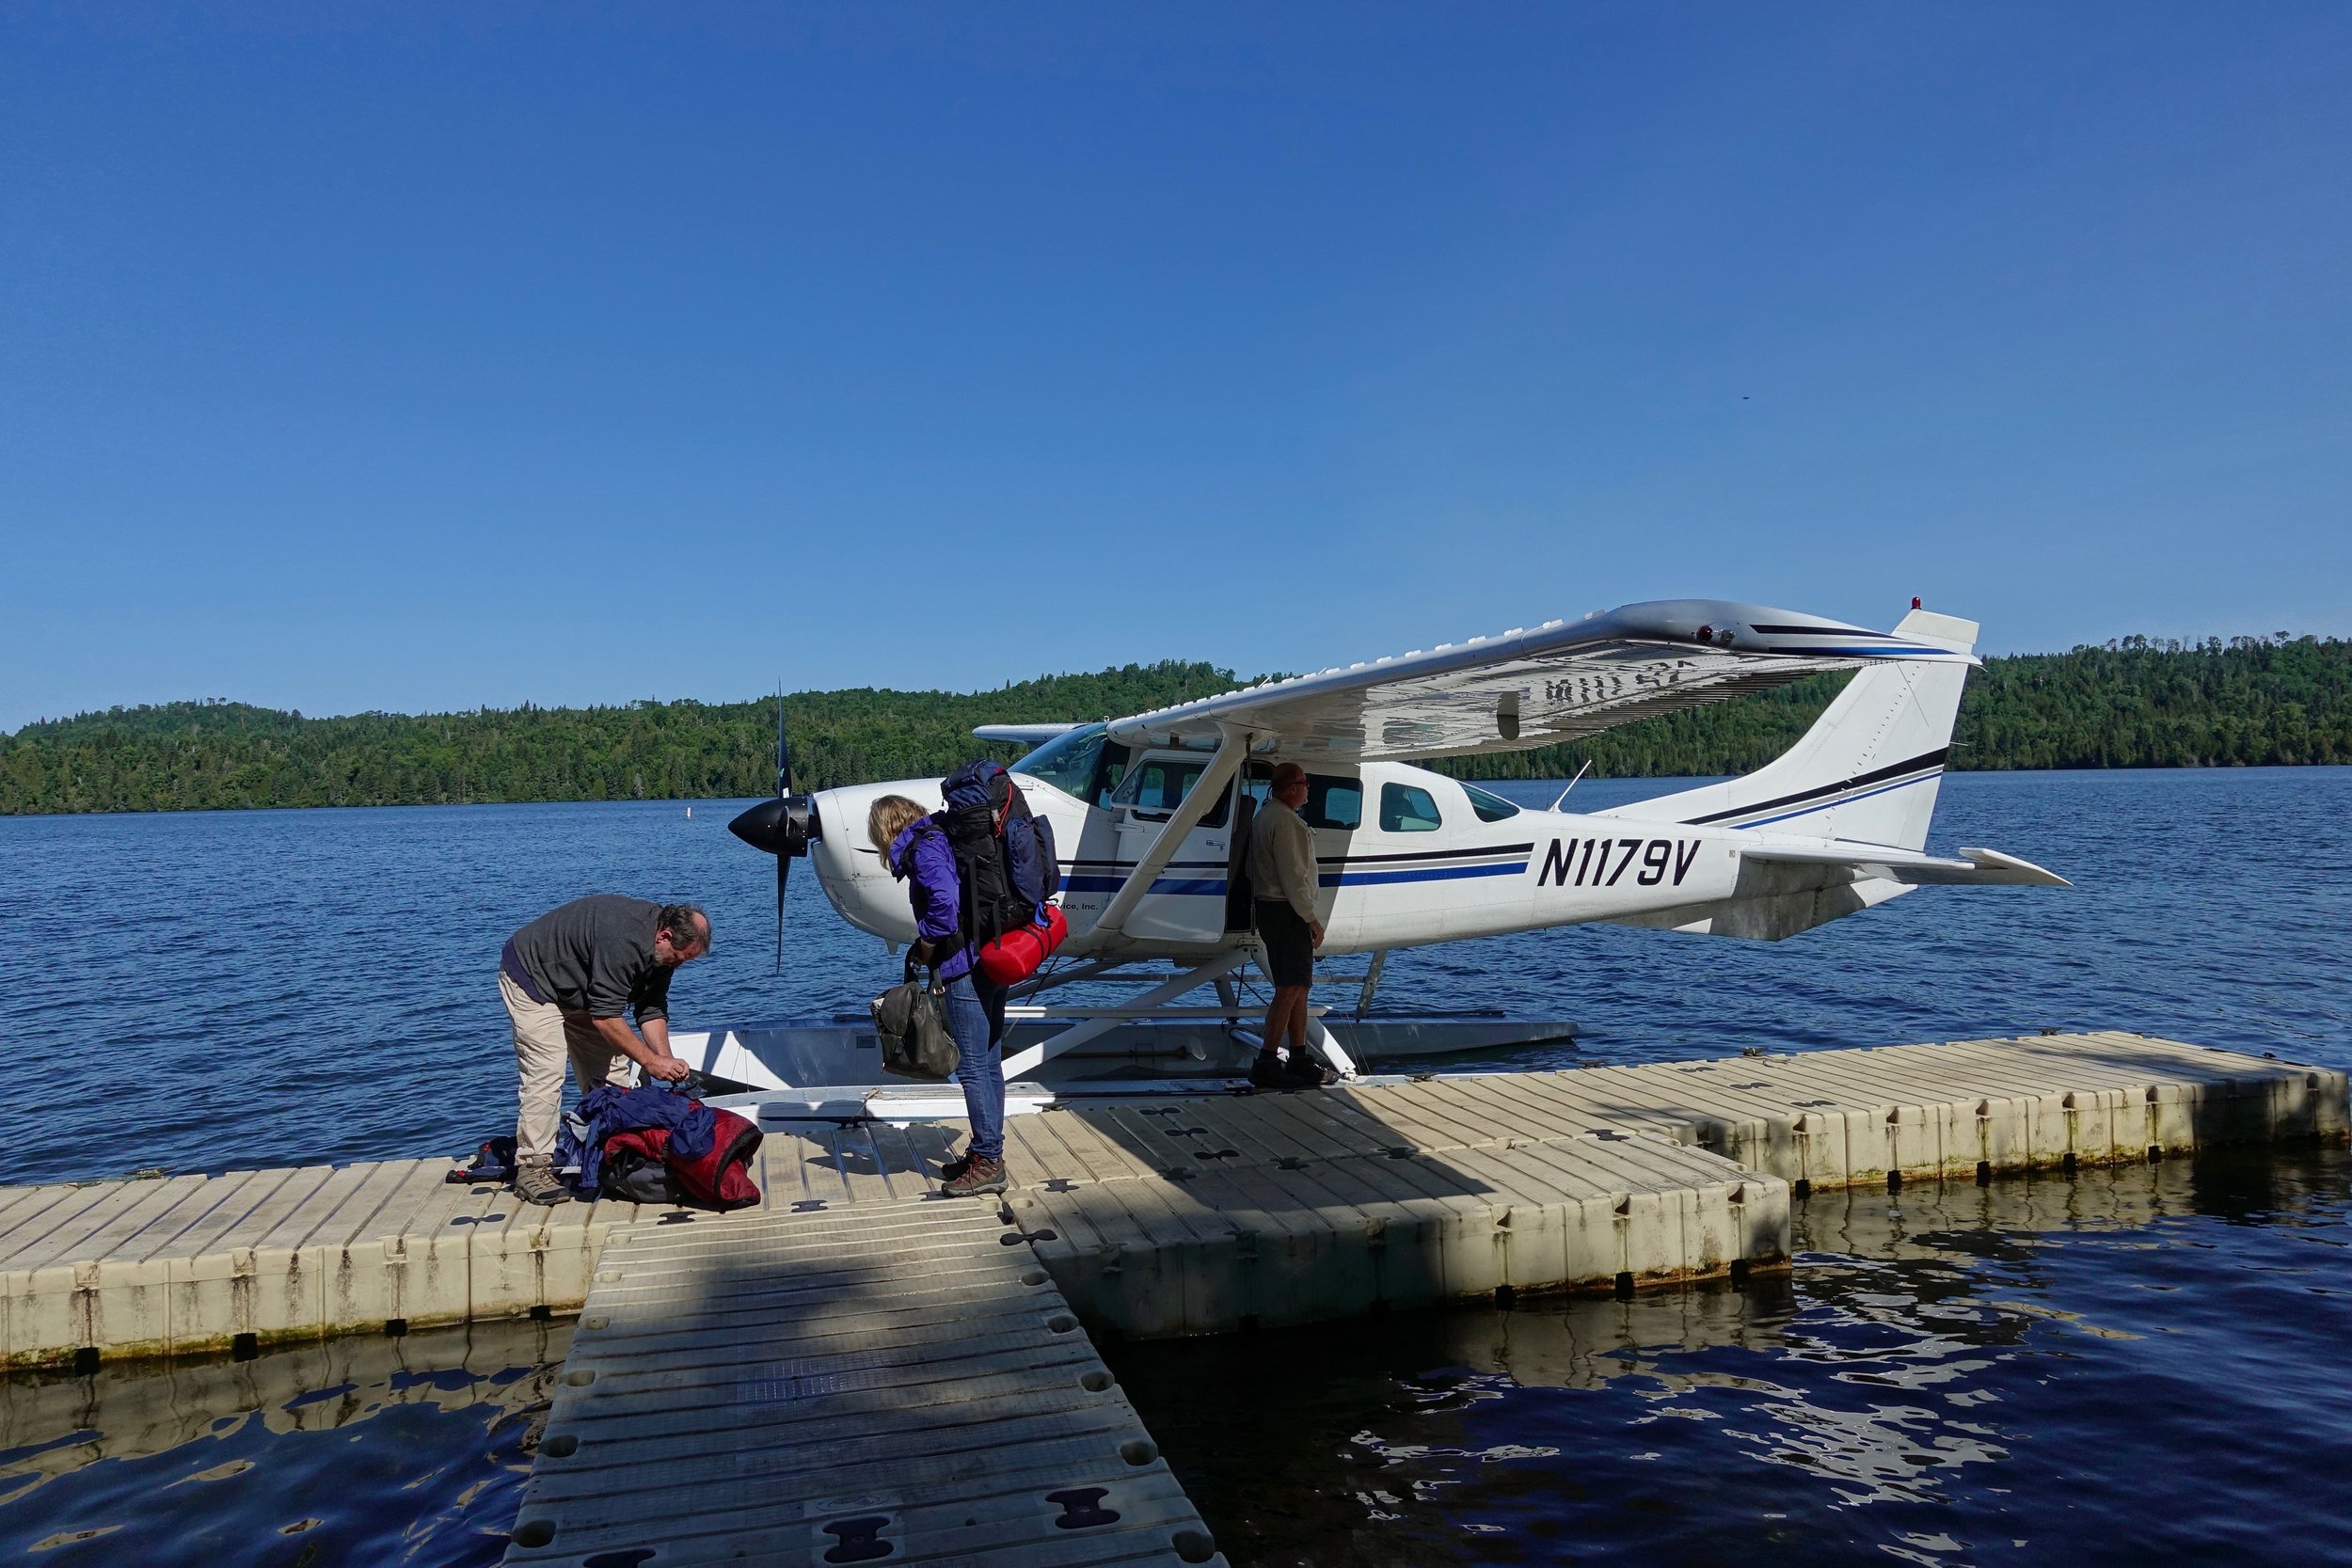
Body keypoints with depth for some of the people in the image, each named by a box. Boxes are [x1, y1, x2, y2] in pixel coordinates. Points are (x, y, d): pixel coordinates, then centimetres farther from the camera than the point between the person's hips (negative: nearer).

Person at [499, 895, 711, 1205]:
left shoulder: (661, 950, -9)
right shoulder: (623, 939, -38)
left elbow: (652, 1011, -5)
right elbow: (605, 1016, -36)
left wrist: (667, 1060, -18)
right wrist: (649, 1061, -31)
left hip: (578, 990, 9)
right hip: (533, 980, -9)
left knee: (611, 1071, 4)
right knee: (545, 1075, -18)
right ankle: (531, 1168, -13)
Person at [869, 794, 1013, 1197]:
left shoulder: (923, 847, -10)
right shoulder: (943, 836, 18)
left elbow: (945, 899, -24)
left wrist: (926, 945, -9)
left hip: (966, 968, -10)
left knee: (971, 1066, -4)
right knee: (989, 1063, 15)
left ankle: (988, 1161, 1)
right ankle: (988, 1151, 25)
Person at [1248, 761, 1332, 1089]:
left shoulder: (1266, 815, 17)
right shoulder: (1285, 821, -17)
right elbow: (1293, 877, -21)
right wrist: (1311, 919, -15)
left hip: (1270, 908, 11)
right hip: (1286, 912, -11)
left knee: (1299, 987, 15)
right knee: (1290, 989, -9)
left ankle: (1300, 1059, 21)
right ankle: (1266, 1064, -8)